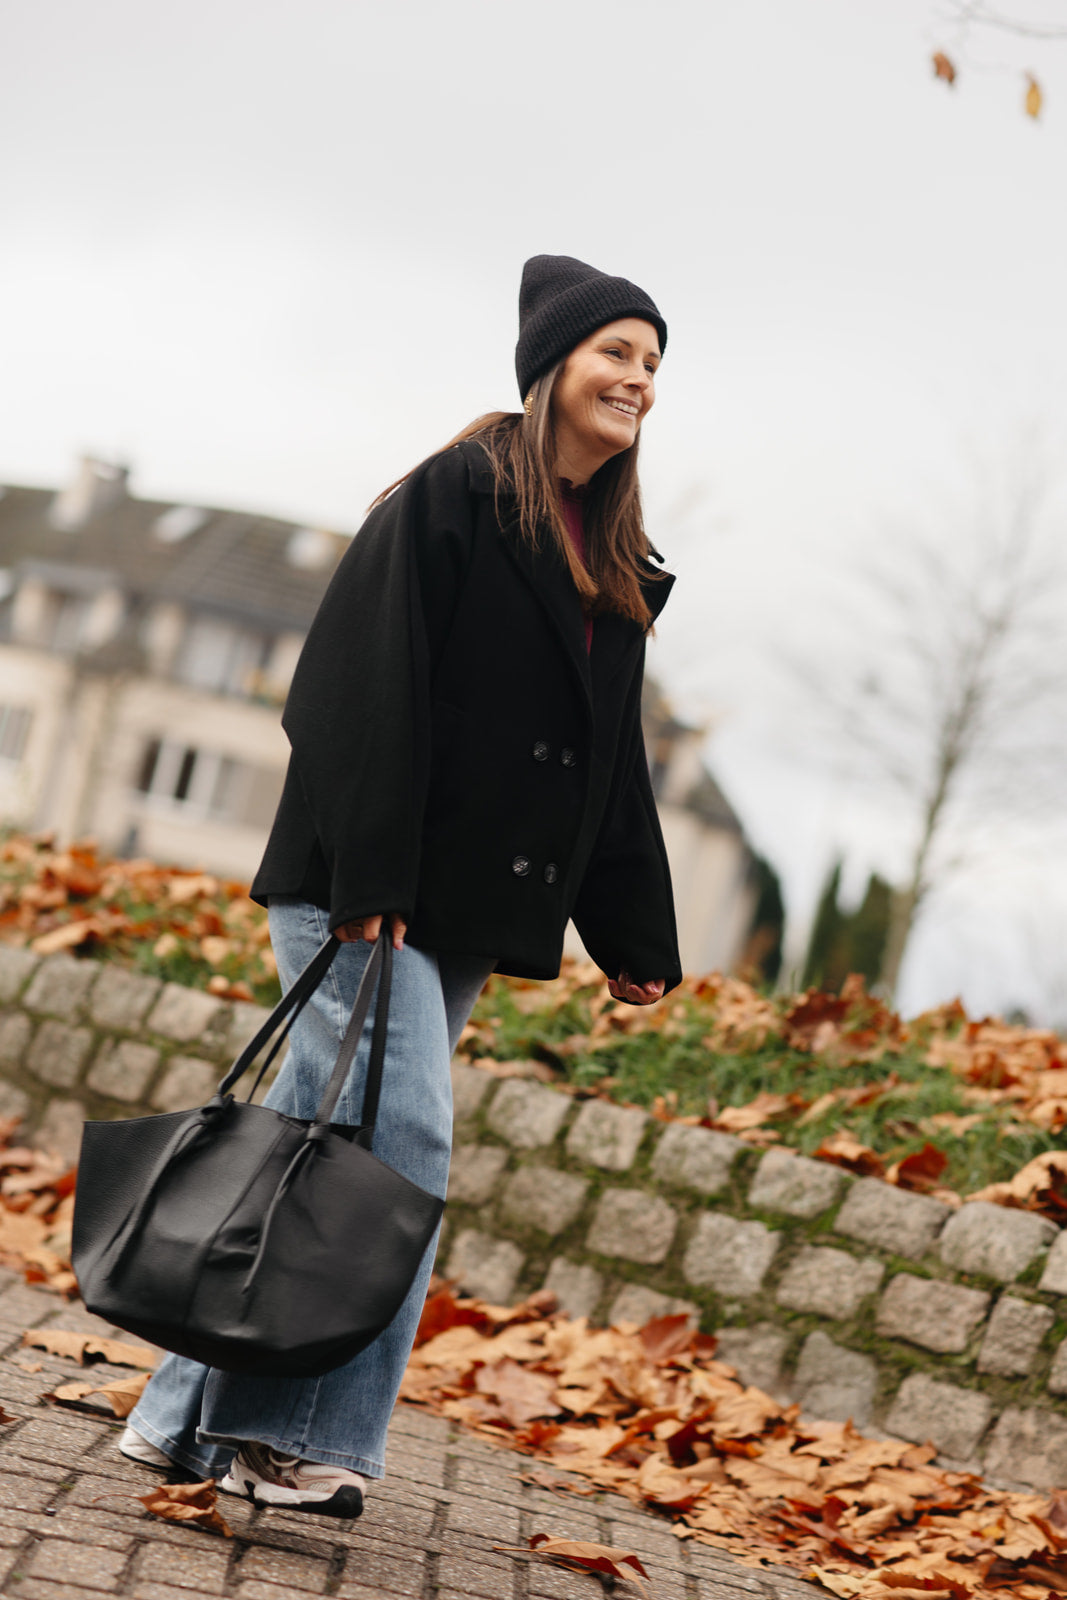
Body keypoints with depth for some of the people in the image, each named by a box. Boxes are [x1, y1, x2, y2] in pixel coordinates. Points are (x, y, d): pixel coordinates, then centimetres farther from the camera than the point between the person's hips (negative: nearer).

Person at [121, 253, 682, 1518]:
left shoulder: (619, 570, 18)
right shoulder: (452, 497, -6)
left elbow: (613, 760, 21)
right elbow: (370, 687, -14)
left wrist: (635, 938, 17)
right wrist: (368, 871, -22)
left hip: (467, 912, 7)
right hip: (372, 890, -7)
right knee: (398, 1137, -15)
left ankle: (197, 1417, 15)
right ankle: (305, 1436, -7)